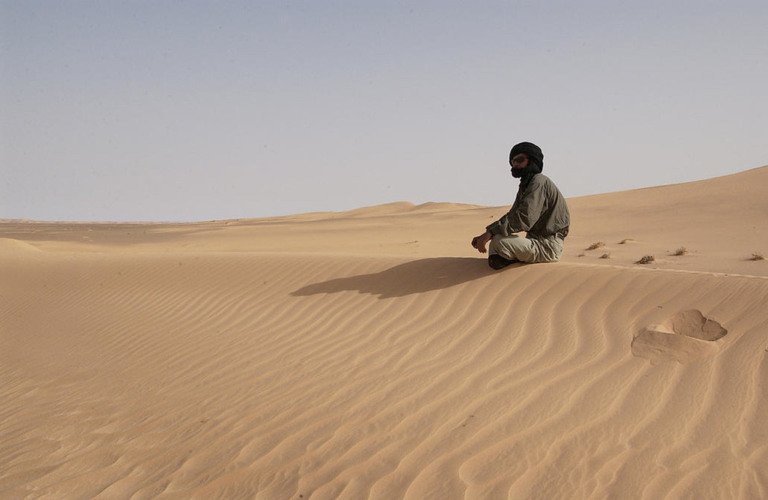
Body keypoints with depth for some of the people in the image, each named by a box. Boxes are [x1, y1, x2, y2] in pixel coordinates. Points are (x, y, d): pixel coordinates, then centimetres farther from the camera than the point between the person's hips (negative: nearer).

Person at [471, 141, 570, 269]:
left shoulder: (539, 182, -14)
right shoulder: (525, 186, 19)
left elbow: (525, 219, -26)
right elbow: (511, 216, 18)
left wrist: (490, 233, -25)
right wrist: (486, 234, 3)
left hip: (547, 246, -10)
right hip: (535, 240, 10)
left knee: (499, 241, -28)